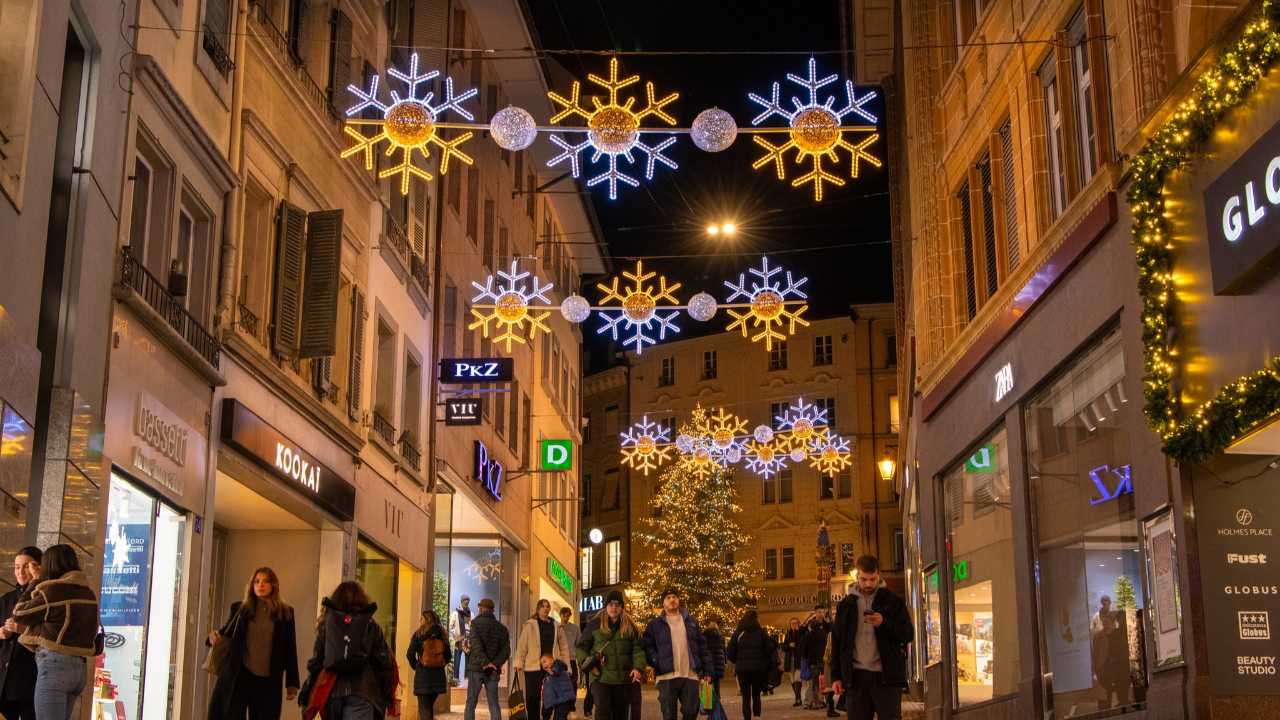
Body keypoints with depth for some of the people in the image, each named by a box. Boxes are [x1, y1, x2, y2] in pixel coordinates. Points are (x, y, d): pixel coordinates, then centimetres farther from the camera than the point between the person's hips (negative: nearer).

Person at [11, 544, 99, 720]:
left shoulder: (53, 590, -9)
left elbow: (19, 615, 1)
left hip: (54, 663, -8)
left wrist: (33, 583, 12)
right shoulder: (89, 594, 14)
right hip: (79, 668, 8)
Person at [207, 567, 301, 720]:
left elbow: (290, 650, 8)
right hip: (238, 676, 0)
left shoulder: (285, 613, 8)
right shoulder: (240, 609, 10)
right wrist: (216, 637, -10)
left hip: (267, 680, 0)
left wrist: (292, 683, 3)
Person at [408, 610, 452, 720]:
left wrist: (414, 666, 9)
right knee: (430, 705, 20)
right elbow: (448, 655, 6)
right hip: (438, 674, 4)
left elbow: (411, 654, -8)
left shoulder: (418, 635, -4)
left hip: (422, 674, -4)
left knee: (423, 707, -5)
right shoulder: (442, 635, 6)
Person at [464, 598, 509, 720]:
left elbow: (476, 646, -17)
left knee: (471, 703, 3)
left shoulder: (476, 623, -3)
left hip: (476, 668, -3)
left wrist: (485, 663, -19)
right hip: (493, 672, 3)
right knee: (494, 704, 5)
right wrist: (495, 664, -11)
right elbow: (506, 651, 0)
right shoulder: (502, 628, 11)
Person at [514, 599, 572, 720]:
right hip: (533, 666, -3)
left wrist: (566, 665, 6)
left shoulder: (556, 627, 11)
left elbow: (564, 647, 12)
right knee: (533, 697, 0)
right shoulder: (530, 625, 1)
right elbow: (522, 645, -3)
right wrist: (518, 662, -11)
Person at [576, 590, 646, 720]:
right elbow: (581, 647, 8)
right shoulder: (594, 624, 5)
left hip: (624, 679, 3)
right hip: (600, 677, -3)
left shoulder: (630, 626, 11)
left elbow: (638, 649, 4)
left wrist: (638, 668, -12)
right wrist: (585, 662, -12)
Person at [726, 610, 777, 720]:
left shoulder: (737, 633, 5)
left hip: (742, 667, 0)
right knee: (756, 695, 16)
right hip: (759, 667, 1)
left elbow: (730, 653, 1)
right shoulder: (761, 632, 3)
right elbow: (769, 651, 0)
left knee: (746, 697, 1)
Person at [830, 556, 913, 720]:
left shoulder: (893, 601, 6)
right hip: (856, 676, 2)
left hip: (887, 676, -2)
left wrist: (884, 624, -17)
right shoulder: (846, 605, 12)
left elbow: (908, 634, 1)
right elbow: (837, 643, 14)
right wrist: (836, 677, 8)